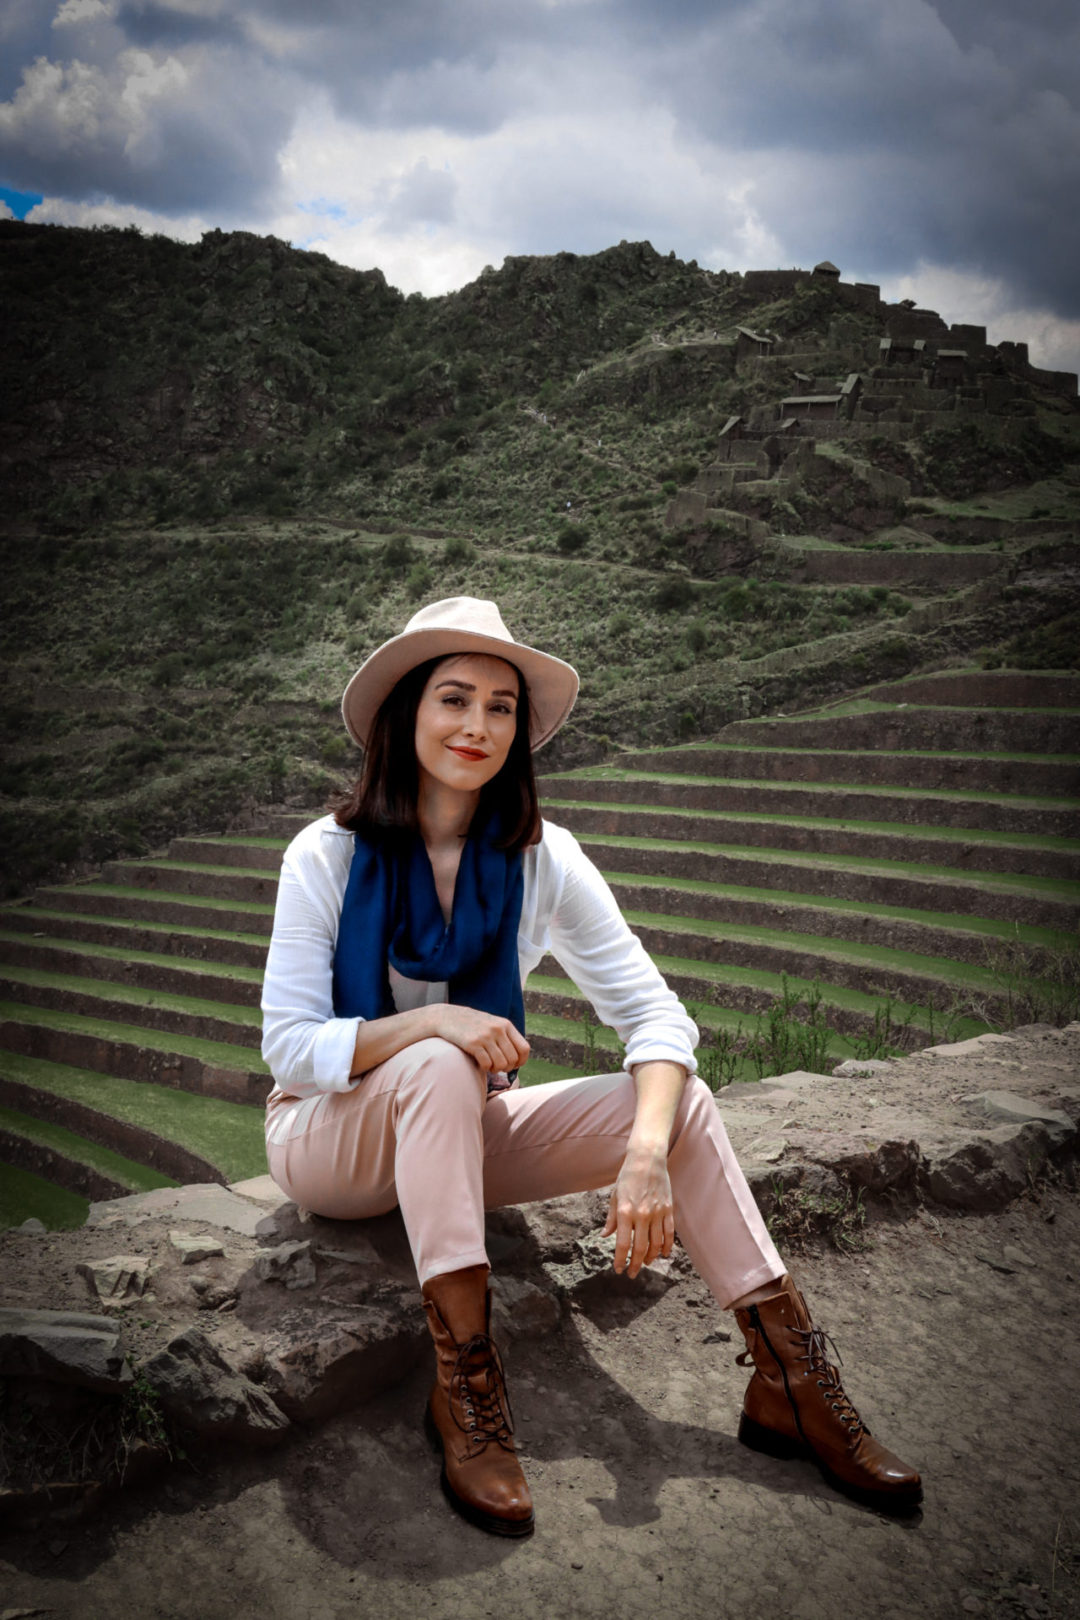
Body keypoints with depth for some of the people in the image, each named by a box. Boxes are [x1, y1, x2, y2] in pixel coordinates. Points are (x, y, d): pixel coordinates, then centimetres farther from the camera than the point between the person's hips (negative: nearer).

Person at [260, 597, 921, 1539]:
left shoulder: (543, 860, -9)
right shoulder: (328, 857, -16)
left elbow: (654, 1011, -13)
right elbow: (288, 1045, -18)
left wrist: (647, 1150, -31)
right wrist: (426, 1023, -35)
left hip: (462, 1134, 3)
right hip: (331, 1140, -3)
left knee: (682, 1101, -18)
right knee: (440, 1064, -37)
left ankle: (790, 1386, -12)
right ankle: (463, 1387, -30)